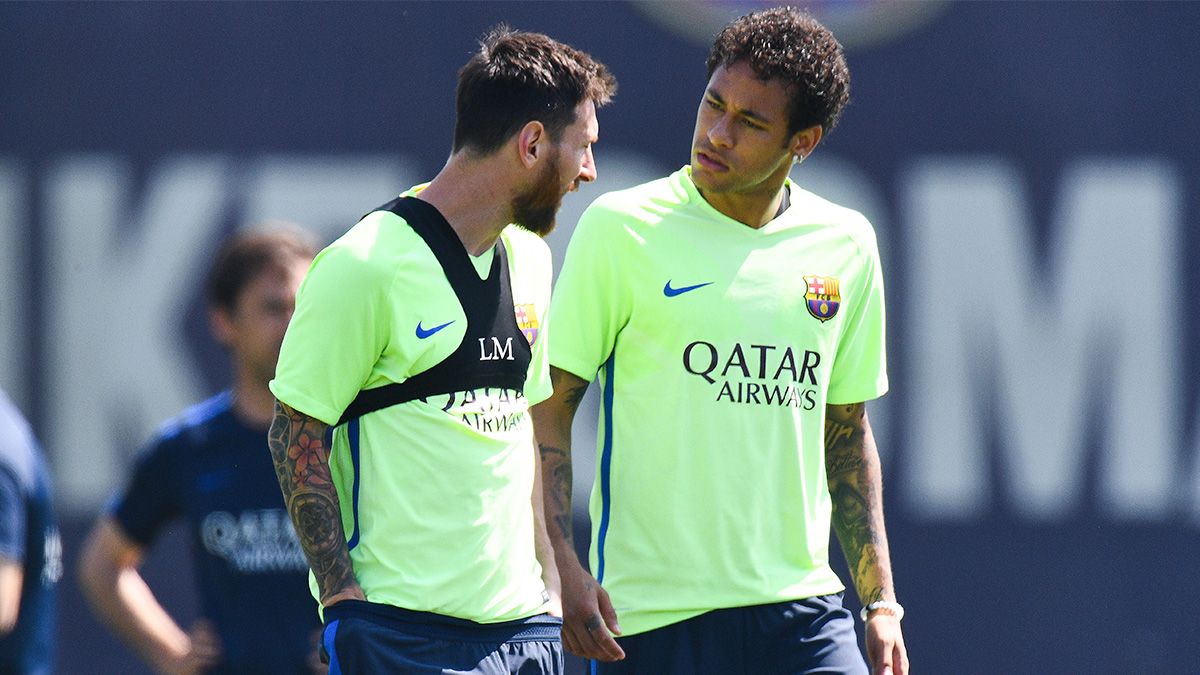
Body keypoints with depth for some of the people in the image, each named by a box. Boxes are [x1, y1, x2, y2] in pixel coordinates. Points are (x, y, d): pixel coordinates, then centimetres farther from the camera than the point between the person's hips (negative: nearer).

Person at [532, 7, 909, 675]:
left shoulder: (847, 245, 9)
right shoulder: (623, 228, -3)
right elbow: (549, 409, -1)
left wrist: (881, 600, 13)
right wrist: (564, 569, -12)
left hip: (803, 608, 3)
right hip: (653, 614, -3)